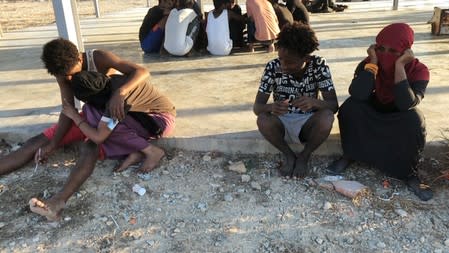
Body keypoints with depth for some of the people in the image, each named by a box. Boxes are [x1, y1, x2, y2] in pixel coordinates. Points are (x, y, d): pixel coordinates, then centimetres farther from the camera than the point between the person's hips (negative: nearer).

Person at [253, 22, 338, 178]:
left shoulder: (319, 65, -16)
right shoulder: (273, 67, -17)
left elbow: (334, 105, -19)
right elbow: (257, 107, -17)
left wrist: (314, 102, -42)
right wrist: (271, 107, -42)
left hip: (308, 124, 0)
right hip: (281, 123, 0)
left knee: (327, 116, -32)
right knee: (262, 120, -32)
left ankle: (304, 157, -6)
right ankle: (288, 155, -5)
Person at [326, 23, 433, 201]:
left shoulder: (418, 70, -20)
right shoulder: (369, 63, -17)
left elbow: (405, 104, -38)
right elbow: (357, 95, -35)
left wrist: (399, 65, -38)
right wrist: (373, 63, -33)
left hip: (399, 120, -1)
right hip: (372, 115, 1)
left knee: (415, 121, -34)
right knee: (349, 106, -28)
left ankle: (408, 172, -13)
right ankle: (349, 155, -8)